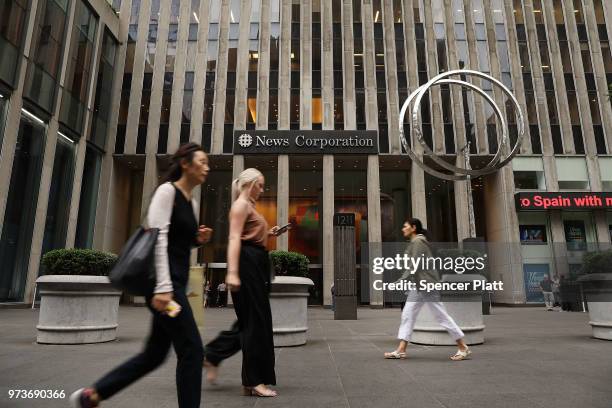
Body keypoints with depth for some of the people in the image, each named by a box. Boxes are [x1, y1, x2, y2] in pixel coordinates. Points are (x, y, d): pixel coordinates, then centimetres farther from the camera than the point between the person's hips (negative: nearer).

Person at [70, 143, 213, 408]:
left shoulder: (191, 203, 17)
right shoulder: (167, 190, -8)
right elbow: (158, 238, -18)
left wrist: (198, 239, 5)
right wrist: (163, 287, -25)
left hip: (176, 282, 9)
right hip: (164, 281, -9)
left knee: (155, 353, 13)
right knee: (192, 349, -6)